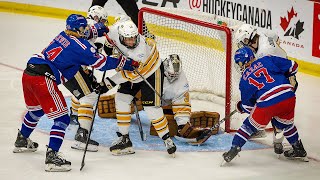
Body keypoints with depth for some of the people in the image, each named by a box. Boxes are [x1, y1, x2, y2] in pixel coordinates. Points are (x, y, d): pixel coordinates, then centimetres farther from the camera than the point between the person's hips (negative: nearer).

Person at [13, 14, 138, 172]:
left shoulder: (63, 35, 16)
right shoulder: (81, 46, -7)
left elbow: (83, 35, 40)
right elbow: (102, 63, -4)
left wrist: (97, 29, 32)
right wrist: (125, 63, 5)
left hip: (28, 74, 9)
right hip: (43, 80, -9)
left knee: (36, 110, 32)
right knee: (62, 118, -3)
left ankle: (21, 141, 51)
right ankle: (52, 157, -9)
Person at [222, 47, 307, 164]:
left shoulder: (244, 80, 13)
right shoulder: (268, 60, 14)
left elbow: (247, 105, 18)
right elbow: (293, 67, 12)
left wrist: (240, 107, 41)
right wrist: (281, 76, 31)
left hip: (267, 104, -3)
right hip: (288, 97, 3)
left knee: (250, 125, 17)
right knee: (286, 123, 30)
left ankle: (234, 149, 14)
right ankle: (299, 149, 39)